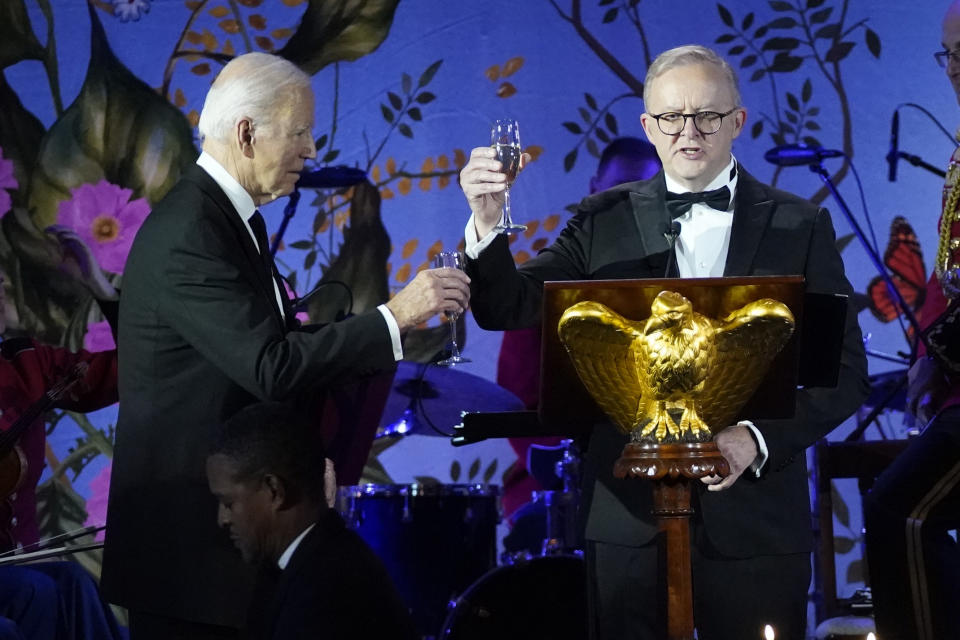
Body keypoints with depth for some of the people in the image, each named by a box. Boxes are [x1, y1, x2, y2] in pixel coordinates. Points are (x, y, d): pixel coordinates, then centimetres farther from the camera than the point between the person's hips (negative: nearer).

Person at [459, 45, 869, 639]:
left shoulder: (800, 226, 2)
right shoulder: (606, 220, 6)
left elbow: (845, 370, 1)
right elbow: (510, 310, -1)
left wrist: (758, 439, -14)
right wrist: (486, 223, -18)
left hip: (753, 517, 0)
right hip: (630, 516, 1)